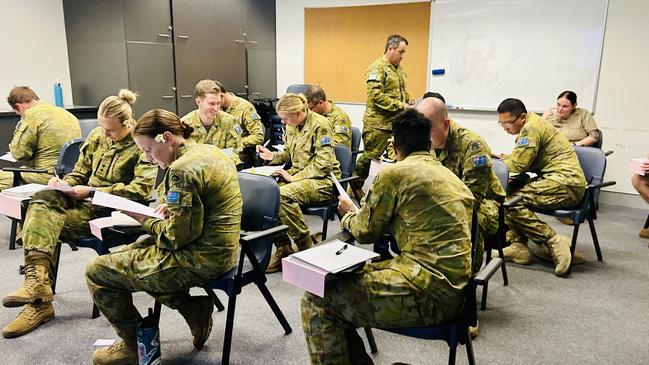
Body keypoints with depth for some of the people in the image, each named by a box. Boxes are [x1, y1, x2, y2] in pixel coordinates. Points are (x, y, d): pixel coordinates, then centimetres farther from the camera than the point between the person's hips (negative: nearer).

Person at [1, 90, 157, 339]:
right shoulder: (97, 136, 12)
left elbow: (141, 189, -16)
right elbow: (80, 172, 21)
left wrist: (93, 191, -18)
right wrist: (64, 183, -4)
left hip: (112, 209, -6)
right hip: (85, 199, 6)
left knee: (45, 225, -22)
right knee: (42, 199, -24)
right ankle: (37, 283, -30)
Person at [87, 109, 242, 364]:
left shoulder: (183, 169, -23)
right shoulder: (209, 151, 6)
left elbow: (178, 237, -22)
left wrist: (144, 219, -6)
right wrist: (171, 207, 5)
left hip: (201, 260, -10)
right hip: (217, 248, 10)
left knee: (97, 271, 1)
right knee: (128, 253, 26)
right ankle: (195, 309, 16)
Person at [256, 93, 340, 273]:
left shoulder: (320, 125, -12)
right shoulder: (291, 125, 11)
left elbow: (323, 165, -17)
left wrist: (293, 177, -18)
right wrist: (272, 156, 5)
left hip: (322, 180, -7)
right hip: (298, 175, 8)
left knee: (283, 195, -34)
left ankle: (307, 248, -16)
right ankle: (283, 248, -10)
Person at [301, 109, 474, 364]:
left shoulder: (394, 174, -9)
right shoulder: (450, 176, 14)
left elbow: (365, 232, 2)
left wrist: (349, 213, 24)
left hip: (428, 292, -9)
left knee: (316, 300, -4)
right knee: (344, 280, 18)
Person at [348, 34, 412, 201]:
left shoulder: (398, 69, 16)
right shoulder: (377, 68, -12)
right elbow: (375, 95, -22)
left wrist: (409, 103, 7)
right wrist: (399, 105, -20)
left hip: (396, 123, 8)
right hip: (378, 123, -8)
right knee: (370, 156, -2)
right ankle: (356, 186, 16)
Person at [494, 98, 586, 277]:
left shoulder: (531, 129, -15)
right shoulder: (529, 125, 16)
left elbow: (516, 166, -16)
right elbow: (518, 158, 22)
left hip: (566, 183, -11)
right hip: (561, 181, 11)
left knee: (511, 200, -21)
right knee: (507, 192, 5)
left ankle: (555, 242, -12)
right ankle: (518, 246, -1)